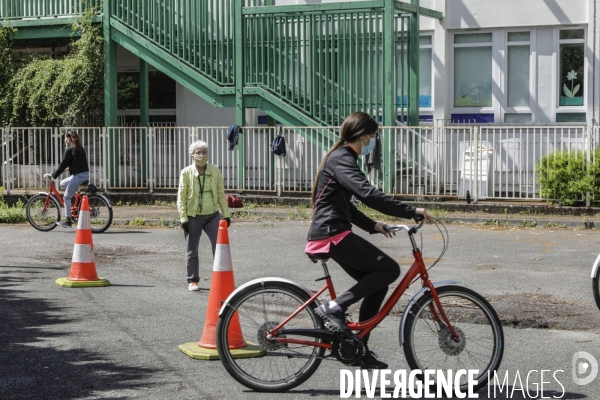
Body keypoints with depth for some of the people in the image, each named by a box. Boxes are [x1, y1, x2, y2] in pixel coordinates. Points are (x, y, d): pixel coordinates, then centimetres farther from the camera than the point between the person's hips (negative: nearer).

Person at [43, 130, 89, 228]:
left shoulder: (70, 150, -12)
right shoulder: (80, 149, 14)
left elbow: (63, 165, -12)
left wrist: (52, 175, -5)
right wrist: (70, 168, 41)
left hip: (78, 176, -9)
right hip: (85, 174, 9)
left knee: (66, 197, 1)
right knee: (62, 183, 24)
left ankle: (68, 220, 2)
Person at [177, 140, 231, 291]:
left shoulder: (215, 170, 2)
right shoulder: (186, 173, -5)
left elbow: (221, 194, 9)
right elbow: (181, 197, -3)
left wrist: (226, 214, 7)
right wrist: (183, 219, -8)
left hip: (212, 215, 2)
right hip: (193, 217, -2)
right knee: (192, 251, 8)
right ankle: (192, 281, 21)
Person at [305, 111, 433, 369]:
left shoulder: (341, 159, 20)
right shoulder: (341, 160, -13)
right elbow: (368, 194, -27)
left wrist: (371, 225, 21)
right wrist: (411, 211, -27)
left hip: (332, 234, 10)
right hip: (332, 235, -10)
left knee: (377, 284, 11)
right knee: (389, 269, -13)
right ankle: (334, 307, -12)